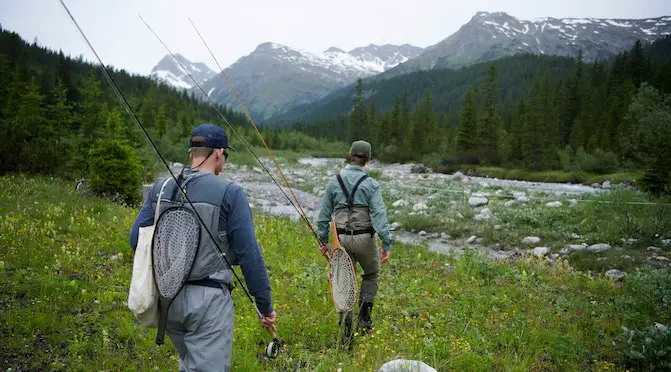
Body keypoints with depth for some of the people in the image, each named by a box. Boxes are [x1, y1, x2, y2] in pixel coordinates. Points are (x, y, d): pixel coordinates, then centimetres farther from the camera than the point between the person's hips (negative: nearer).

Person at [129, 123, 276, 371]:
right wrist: (265, 305, -4)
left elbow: (136, 240, 5)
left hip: (166, 298, 6)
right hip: (208, 299, -6)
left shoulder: (159, 189, 4)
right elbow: (249, 254, -12)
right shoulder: (229, 193, -11)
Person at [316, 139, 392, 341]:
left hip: (342, 239, 2)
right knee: (371, 275, 23)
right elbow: (379, 215, -14)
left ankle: (346, 328, 10)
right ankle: (364, 317, 14)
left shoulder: (334, 182, 3)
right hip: (365, 238, -2)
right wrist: (386, 244, -13)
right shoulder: (371, 184, -6)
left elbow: (323, 214, 6)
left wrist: (323, 239, 15)